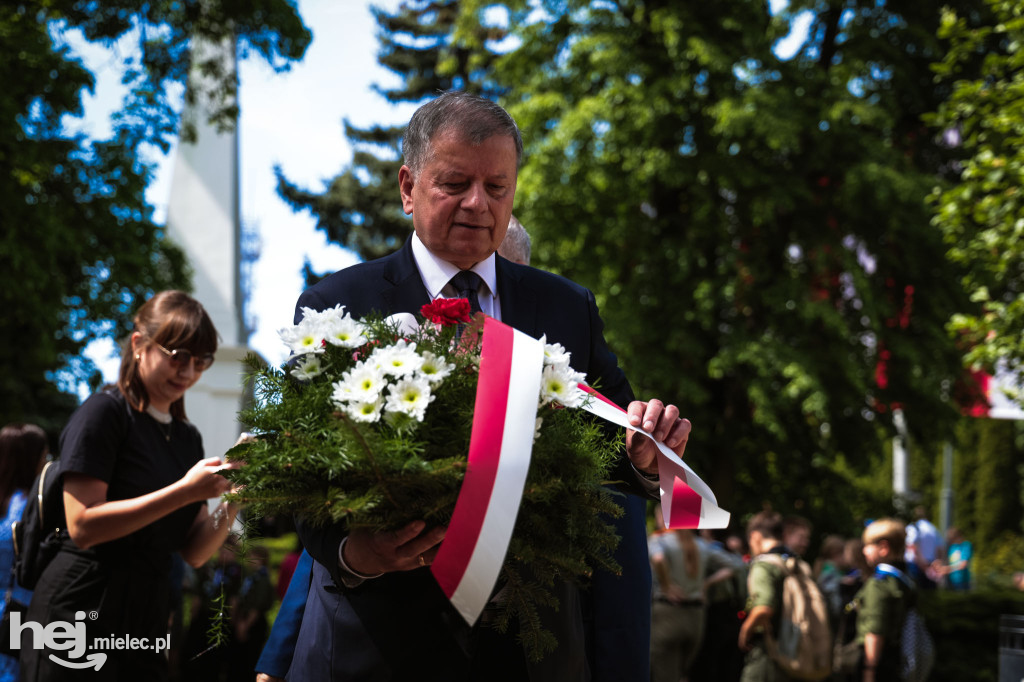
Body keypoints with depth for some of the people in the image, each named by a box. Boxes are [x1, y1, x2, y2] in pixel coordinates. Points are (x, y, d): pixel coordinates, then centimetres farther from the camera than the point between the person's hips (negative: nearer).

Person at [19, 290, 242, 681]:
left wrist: (233, 500, -8)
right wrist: (184, 491, -20)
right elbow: (82, 525, -17)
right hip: (82, 614, -7)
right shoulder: (106, 412, -6)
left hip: (146, 618, 7)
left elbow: (194, 553, 11)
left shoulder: (187, 438, 15)